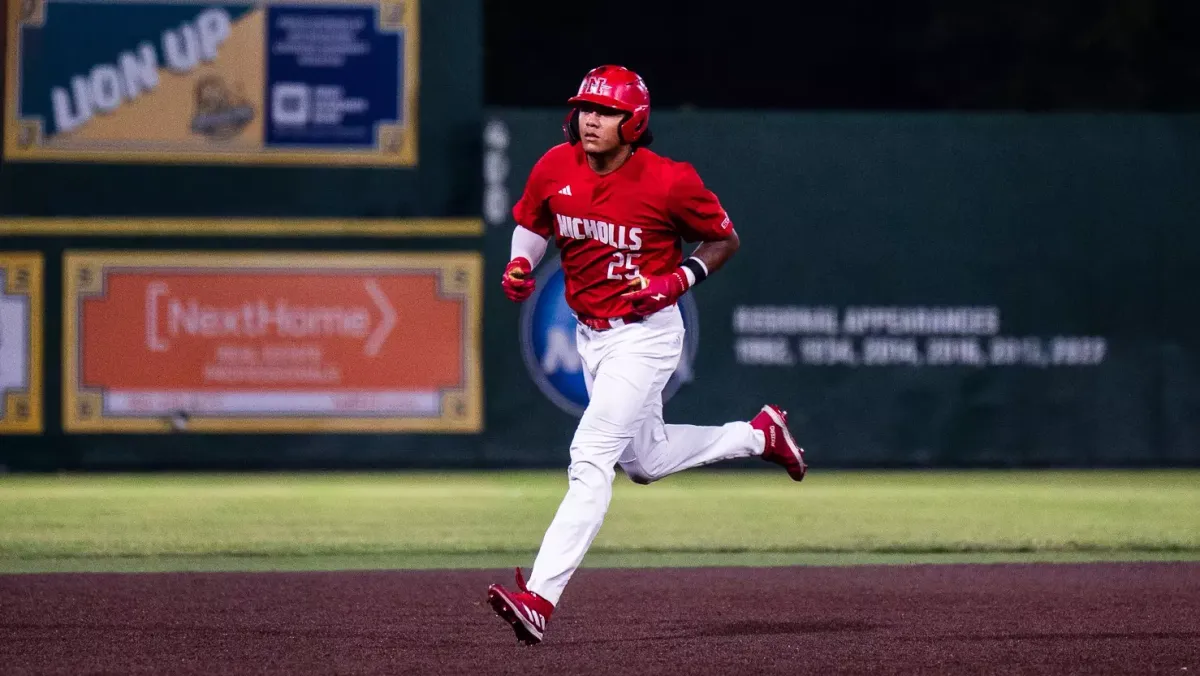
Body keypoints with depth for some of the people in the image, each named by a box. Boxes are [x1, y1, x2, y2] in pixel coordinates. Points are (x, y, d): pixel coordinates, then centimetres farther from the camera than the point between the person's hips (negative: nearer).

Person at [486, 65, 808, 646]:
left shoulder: (669, 181, -18)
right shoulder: (554, 168, -6)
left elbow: (725, 240, -4)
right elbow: (531, 223, 13)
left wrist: (677, 282, -19)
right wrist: (520, 265, -8)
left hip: (646, 333, -7)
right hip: (590, 333, 7)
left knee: (591, 457, -20)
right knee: (645, 461, 22)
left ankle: (540, 597, -27)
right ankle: (759, 435, 46)